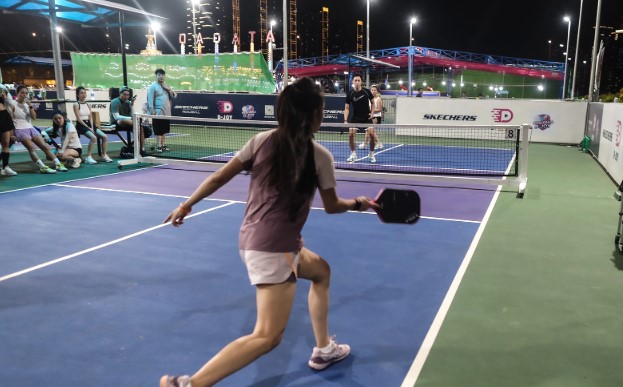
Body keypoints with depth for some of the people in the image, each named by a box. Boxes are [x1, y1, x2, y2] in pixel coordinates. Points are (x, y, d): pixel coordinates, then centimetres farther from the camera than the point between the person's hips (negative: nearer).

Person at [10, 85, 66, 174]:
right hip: (20, 130, -6)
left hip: (30, 128, 6)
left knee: (45, 146, -4)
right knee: (31, 148, -25)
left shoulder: (27, 103, 12)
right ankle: (43, 167, -34)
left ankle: (58, 164, -6)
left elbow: (34, 117, 4)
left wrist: (30, 105, -7)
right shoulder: (13, 104, -4)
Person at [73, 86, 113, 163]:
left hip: (89, 124, 7)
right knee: (93, 137, -31)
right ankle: (88, 157, -22)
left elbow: (90, 118, 11)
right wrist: (88, 127, -17)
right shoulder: (76, 105, -5)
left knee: (105, 136, -8)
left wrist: (92, 127, -5)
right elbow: (79, 119, -12)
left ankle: (104, 155, 1)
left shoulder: (88, 105, 13)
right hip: (81, 125, -7)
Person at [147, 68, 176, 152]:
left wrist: (169, 89, -2)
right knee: (159, 131, -6)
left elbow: (173, 96, 14)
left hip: (167, 113, 6)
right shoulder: (153, 86, -3)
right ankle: (159, 146, -4)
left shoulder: (167, 86, 17)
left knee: (165, 130, 8)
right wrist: (152, 110, -18)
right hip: (158, 113, -6)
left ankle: (163, 145, 15)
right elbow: (150, 99, -10)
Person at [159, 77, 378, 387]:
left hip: (253, 239, 8)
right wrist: (359, 204, 24)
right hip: (273, 247, -8)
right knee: (268, 336, -5)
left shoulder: (262, 140, 1)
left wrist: (187, 205, 14)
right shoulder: (320, 156, -8)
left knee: (321, 271, 28)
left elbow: (218, 179, 2)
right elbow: (332, 206, 5)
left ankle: (323, 350, 38)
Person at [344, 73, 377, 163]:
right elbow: (347, 108, -5)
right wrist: (345, 120, -16)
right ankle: (353, 154, 4)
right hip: (355, 118, 0)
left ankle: (371, 154, 7)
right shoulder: (350, 94, -8)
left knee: (371, 134, -13)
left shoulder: (366, 91, -8)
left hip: (367, 117, 0)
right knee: (351, 134, -14)